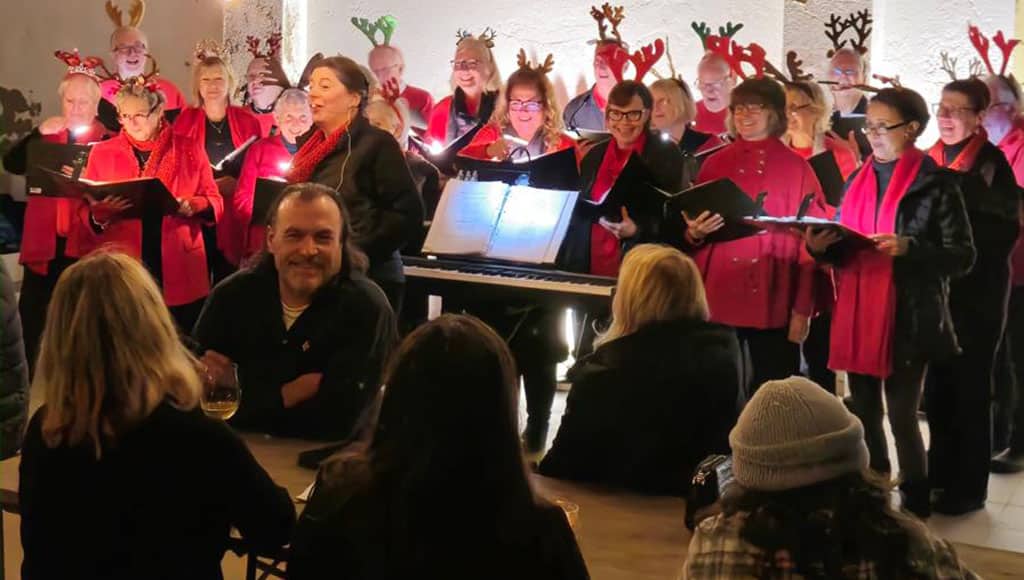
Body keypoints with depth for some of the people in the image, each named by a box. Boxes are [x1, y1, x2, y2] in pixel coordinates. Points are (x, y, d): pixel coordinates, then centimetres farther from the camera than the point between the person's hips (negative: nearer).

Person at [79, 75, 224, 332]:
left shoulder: (190, 149, 5)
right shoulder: (101, 152, 7)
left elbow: (215, 203, 6)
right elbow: (87, 215, 7)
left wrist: (189, 206, -15)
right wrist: (101, 214, -15)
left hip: (180, 273, 0)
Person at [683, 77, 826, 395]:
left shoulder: (797, 168, 2)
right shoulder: (715, 164, 9)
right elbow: (690, 235, 15)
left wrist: (803, 309, -6)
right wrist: (694, 233, -9)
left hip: (774, 303, -2)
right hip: (719, 299, 2)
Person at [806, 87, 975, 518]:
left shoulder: (936, 184, -5)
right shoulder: (857, 181, 12)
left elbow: (962, 256, -8)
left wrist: (909, 247, -23)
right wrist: (822, 247, -5)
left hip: (908, 319, -6)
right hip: (857, 317, 6)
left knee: (902, 416, -2)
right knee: (863, 414, 12)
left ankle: (914, 507, 11)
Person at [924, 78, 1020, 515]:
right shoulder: (929, 161, 9)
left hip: (977, 295, -6)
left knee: (970, 388, 2)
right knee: (937, 385, 13)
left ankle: (969, 486, 11)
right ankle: (939, 474, 26)